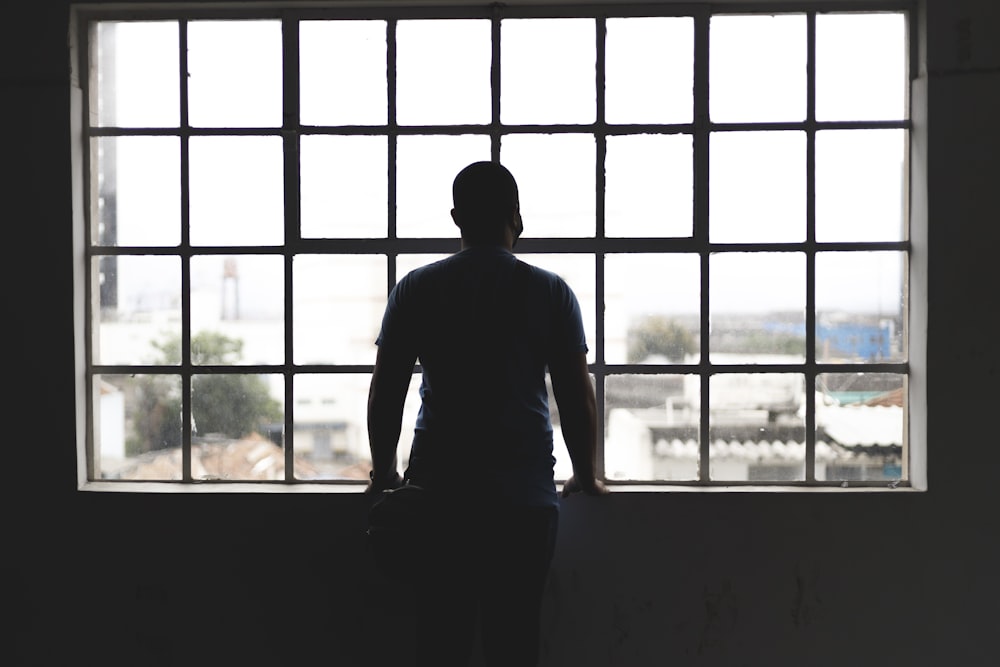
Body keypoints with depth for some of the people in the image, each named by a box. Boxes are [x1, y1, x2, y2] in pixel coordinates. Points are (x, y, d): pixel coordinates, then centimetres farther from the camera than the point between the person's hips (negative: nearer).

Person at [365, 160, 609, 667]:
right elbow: (577, 397, 1)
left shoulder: (414, 289, 3)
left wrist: (384, 472, 17)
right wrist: (586, 476, 15)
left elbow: (385, 393, 3)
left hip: (436, 493, 1)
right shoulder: (550, 292, 1)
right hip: (525, 496, -1)